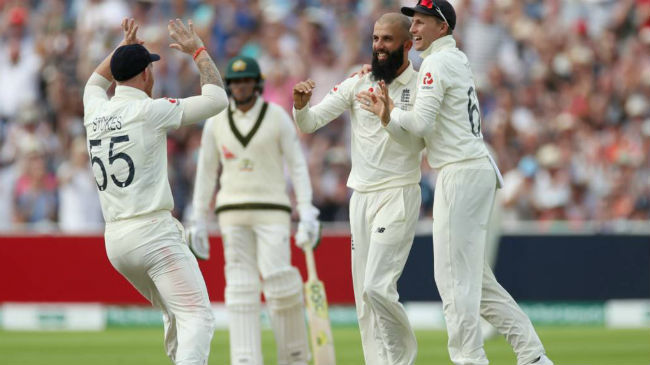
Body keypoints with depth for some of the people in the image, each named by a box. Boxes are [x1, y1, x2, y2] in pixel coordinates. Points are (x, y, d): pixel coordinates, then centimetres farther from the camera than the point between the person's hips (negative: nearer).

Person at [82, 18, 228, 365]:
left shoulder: (95, 111, 11)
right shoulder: (150, 110, -8)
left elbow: (95, 81, 37)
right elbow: (216, 99, -6)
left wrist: (123, 46, 41)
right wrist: (198, 51, 6)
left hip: (115, 240, 8)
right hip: (154, 232, -8)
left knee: (176, 315, 21)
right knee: (197, 317, -14)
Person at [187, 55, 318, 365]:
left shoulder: (278, 117, -3)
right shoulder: (216, 122, 4)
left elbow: (297, 166, -3)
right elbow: (206, 172, 10)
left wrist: (307, 213, -12)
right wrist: (198, 221, 7)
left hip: (272, 211, -3)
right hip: (233, 214, 3)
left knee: (279, 282, -13)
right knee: (240, 287, -3)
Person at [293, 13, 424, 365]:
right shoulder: (357, 84, 7)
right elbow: (309, 123, 3)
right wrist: (301, 104, -20)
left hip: (398, 195, -5)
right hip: (360, 197, 5)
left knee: (377, 287, -16)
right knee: (364, 295, 5)